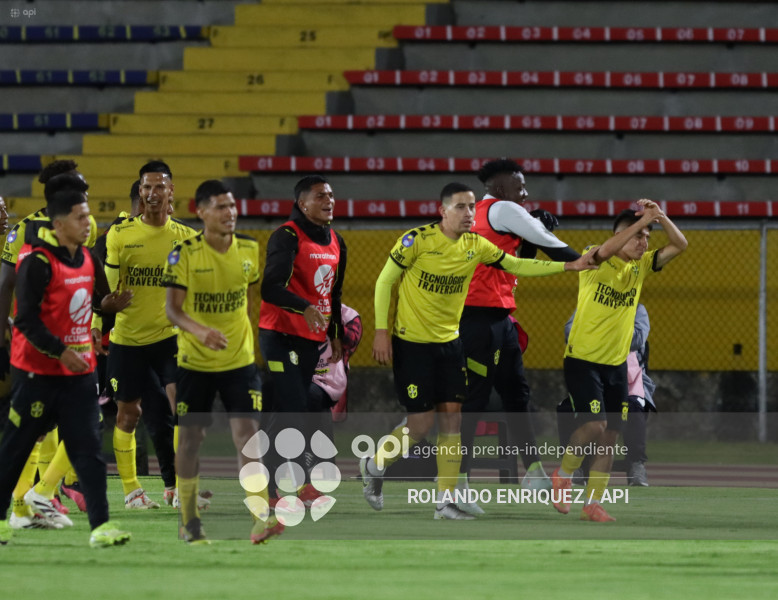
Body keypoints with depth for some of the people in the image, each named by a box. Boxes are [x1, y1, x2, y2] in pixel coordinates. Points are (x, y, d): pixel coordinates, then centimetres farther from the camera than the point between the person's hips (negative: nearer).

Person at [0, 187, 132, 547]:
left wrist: (107, 304, 4)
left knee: (88, 448, -2)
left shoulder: (85, 259, 9)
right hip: (38, 372, -7)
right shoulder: (38, 262, -16)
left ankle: (101, 526, -6)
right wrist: (60, 352, -22)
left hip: (79, 370, 7)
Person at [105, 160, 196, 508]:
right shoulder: (119, 234, -2)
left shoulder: (186, 238, 2)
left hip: (169, 336, 0)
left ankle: (180, 486, -10)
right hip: (127, 338, 0)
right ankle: (130, 489, 18)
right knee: (128, 414, 4)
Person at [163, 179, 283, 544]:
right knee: (190, 438, 5)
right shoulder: (185, 254, -12)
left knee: (247, 431, -12)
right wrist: (200, 331, -35)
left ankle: (261, 518, -16)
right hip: (194, 362, -2)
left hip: (240, 360, 2)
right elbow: (172, 308, -17)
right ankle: (190, 521, 20)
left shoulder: (250, 250, 0)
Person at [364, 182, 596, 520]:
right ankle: (374, 465, 21)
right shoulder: (418, 239, -15)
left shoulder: (475, 246, 0)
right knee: (421, 423, -7)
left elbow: (517, 266, 8)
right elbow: (385, 280, -8)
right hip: (411, 343, -5)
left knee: (452, 416, -1)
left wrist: (568, 266, 0)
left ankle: (445, 502, 5)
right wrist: (381, 331, -12)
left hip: (449, 342, 5)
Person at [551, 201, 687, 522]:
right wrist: (642, 220, -37)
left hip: (617, 363, 6)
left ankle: (592, 504, 11)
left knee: (610, 436, 4)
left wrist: (660, 217, -16)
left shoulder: (640, 266, 5)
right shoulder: (597, 262, -12)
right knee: (594, 425, -19)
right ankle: (563, 475, 7)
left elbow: (679, 245, 0)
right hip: (583, 360, -6)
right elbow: (605, 251, -36)